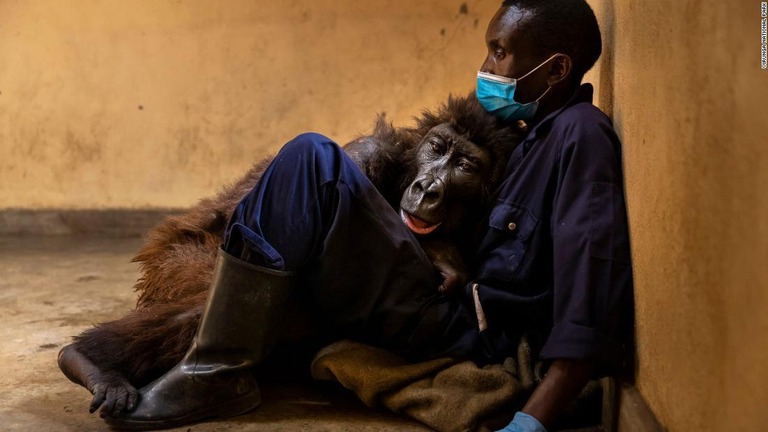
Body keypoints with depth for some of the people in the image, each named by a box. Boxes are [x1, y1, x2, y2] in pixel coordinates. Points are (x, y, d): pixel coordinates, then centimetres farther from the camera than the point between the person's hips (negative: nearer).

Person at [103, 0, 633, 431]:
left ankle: (217, 374, -15)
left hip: (464, 333, -10)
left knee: (313, 160, -19)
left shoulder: (582, 133, -11)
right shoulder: (543, 133, 18)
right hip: (461, 314, 10)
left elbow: (595, 282, -23)